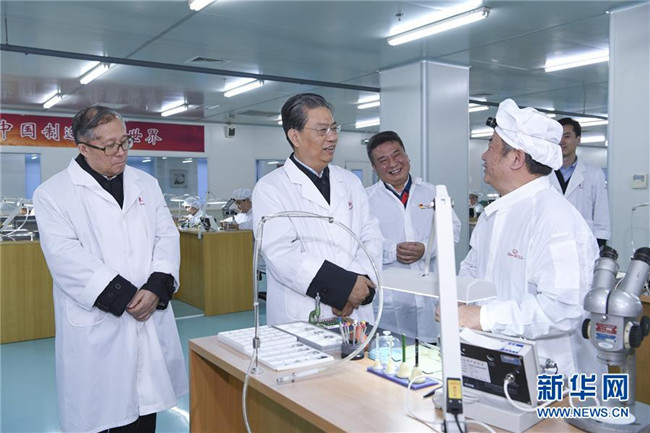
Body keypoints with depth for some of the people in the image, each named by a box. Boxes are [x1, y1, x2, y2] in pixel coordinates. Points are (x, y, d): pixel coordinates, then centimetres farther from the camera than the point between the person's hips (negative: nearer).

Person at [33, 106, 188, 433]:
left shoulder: (146, 184, 11)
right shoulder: (53, 193, -2)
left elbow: (166, 236, 5)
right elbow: (65, 255, -12)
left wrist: (156, 287, -12)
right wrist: (124, 296, -17)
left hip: (149, 318, 4)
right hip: (95, 327, -3)